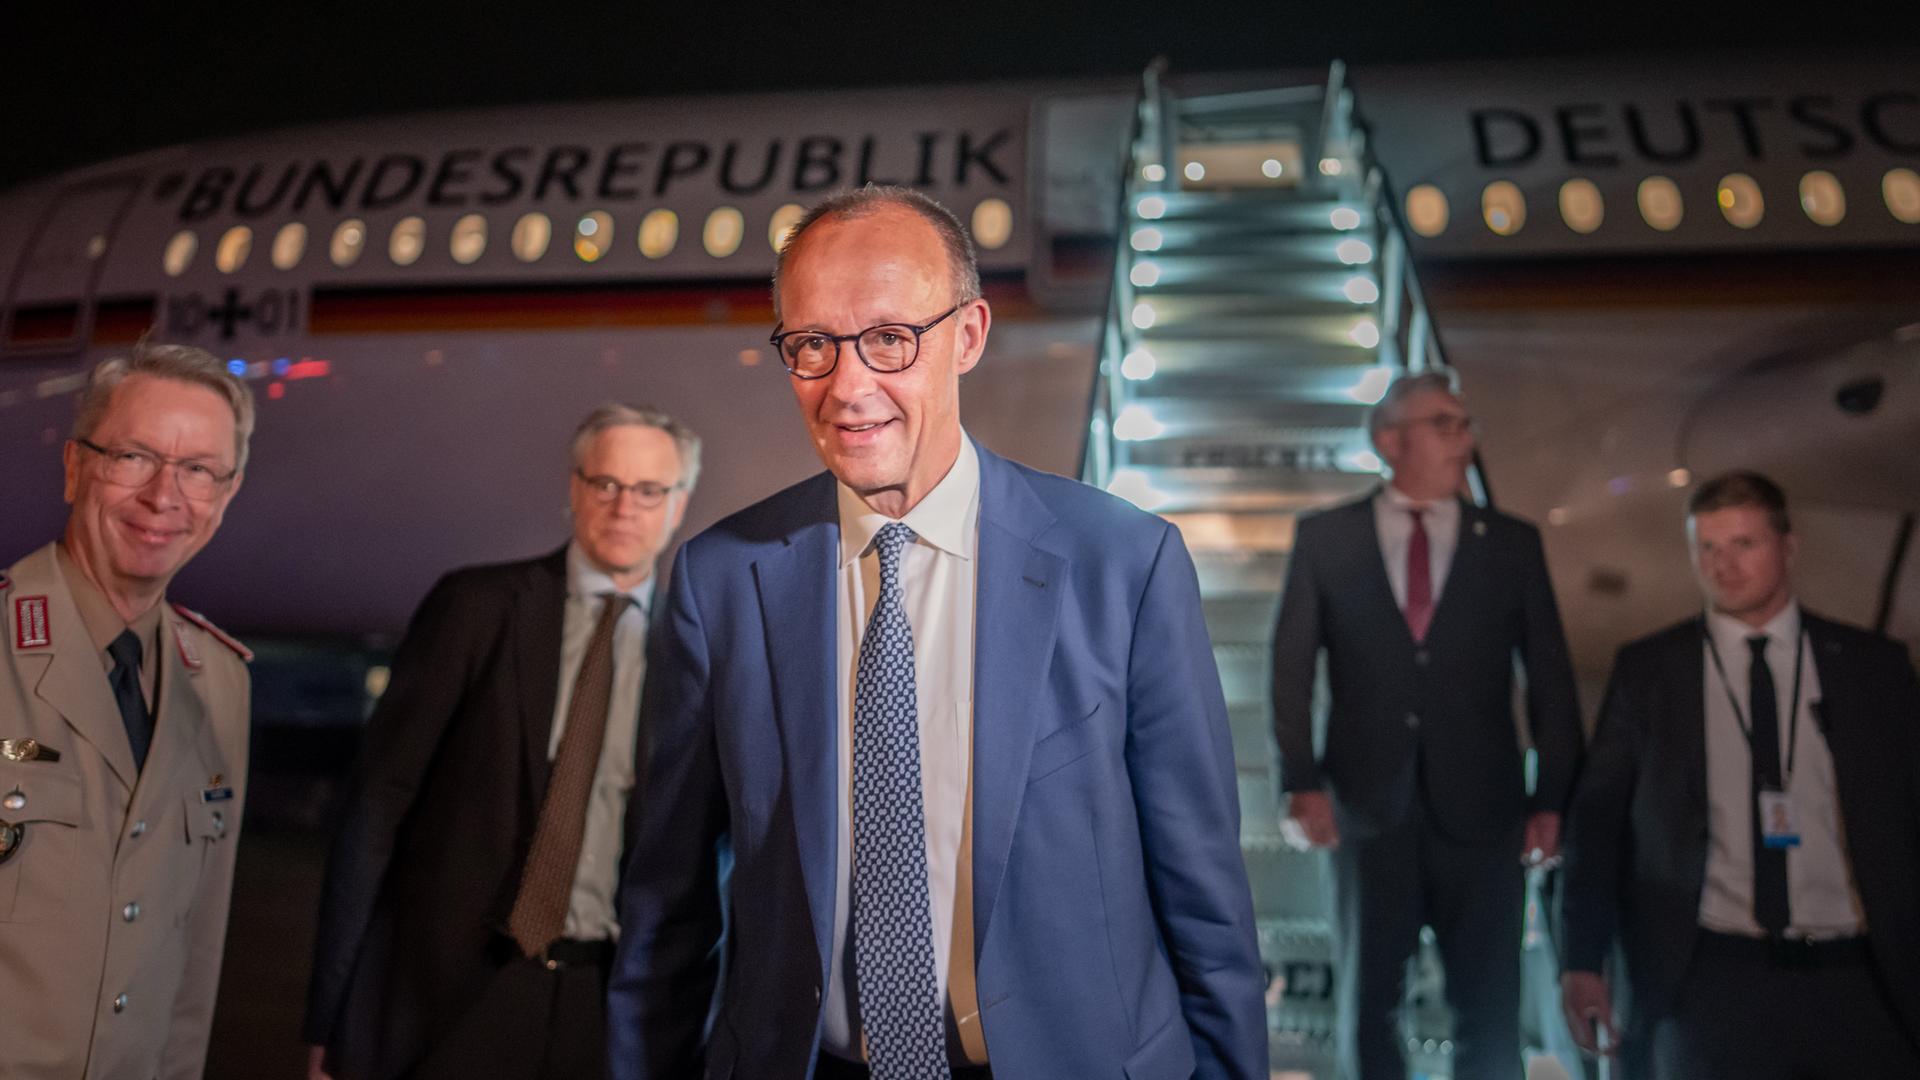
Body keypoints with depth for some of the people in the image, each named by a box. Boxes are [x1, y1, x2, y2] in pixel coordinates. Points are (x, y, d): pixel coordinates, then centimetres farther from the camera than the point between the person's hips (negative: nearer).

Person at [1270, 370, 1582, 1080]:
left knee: (1489, 1010, 6)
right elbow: (1292, 667, 1)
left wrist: (1551, 798, 1)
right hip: (1369, 808, 0)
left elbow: (1550, 678, 7)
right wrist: (1303, 783, -7)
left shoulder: (1513, 543, 7)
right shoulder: (1324, 538, 3)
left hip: (1481, 809, 1)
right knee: (1368, 1001, 11)